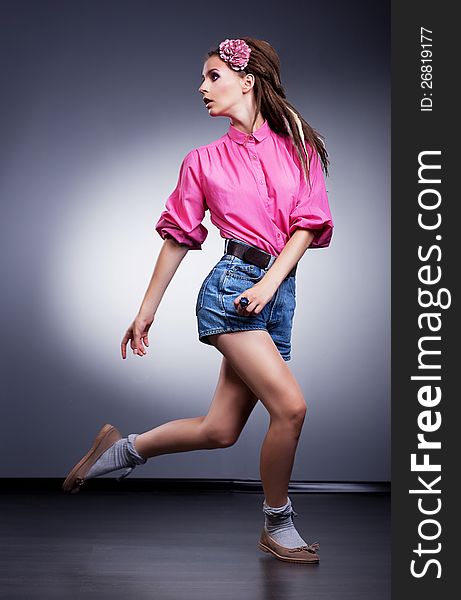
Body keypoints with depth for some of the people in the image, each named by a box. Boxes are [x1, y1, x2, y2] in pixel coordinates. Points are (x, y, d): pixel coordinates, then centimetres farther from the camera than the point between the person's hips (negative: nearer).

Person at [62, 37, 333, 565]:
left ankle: (122, 449, 28)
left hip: (278, 294, 3)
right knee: (290, 406, -17)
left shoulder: (299, 147, 10)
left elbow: (308, 223, 1)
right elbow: (178, 238, 11)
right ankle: (277, 527, 5)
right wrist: (146, 312, 11)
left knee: (219, 431, 5)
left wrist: (269, 283, -13)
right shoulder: (204, 160, 8)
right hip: (230, 286, -3)